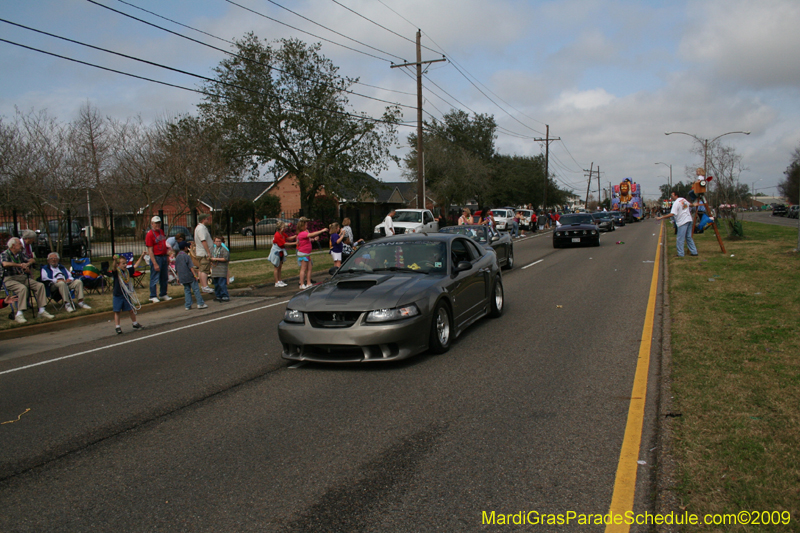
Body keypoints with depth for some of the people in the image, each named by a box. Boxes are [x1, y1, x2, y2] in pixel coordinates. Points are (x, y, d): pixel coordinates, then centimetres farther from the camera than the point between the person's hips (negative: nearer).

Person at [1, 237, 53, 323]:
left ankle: (41, 311, -13)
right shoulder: (4, 254, -5)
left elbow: (32, 260, 15)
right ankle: (19, 315, -32)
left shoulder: (20, 253, 16)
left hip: (23, 277, 7)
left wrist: (27, 264, -8)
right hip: (10, 279, -7)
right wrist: (20, 265, -26)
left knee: (40, 285, -13)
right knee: (23, 288, -36)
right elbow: (5, 264, -27)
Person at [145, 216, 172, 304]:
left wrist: (167, 257, 17)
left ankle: (163, 295, 25)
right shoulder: (149, 234, -11)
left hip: (164, 257, 8)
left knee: (164, 278, 14)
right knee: (154, 278, -2)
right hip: (156, 258, -7)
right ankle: (153, 297, 6)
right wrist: (155, 264, -19)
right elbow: (150, 250, -15)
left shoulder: (161, 231, 11)